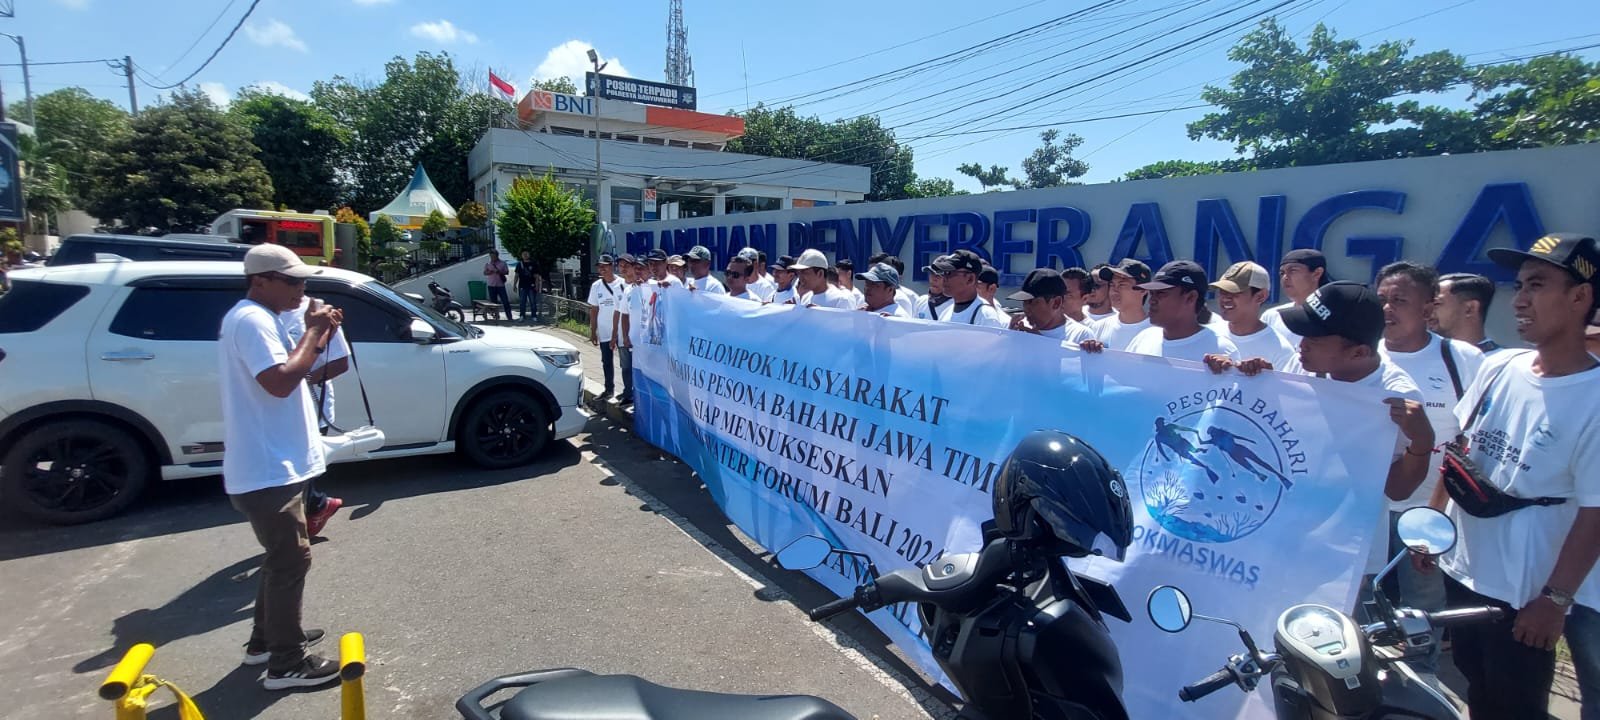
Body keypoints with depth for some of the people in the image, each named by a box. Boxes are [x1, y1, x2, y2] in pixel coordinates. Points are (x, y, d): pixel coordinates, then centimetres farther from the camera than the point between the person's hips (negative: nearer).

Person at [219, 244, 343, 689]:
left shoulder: (258, 318, 15)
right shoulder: (251, 320, -19)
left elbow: (287, 371, 18)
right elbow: (280, 382, -29)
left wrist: (320, 336, 4)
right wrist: (314, 332, -20)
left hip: (272, 465, 11)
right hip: (268, 470, -11)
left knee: (281, 557, 21)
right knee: (290, 560, -3)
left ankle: (266, 640, 35)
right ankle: (287, 664, 7)